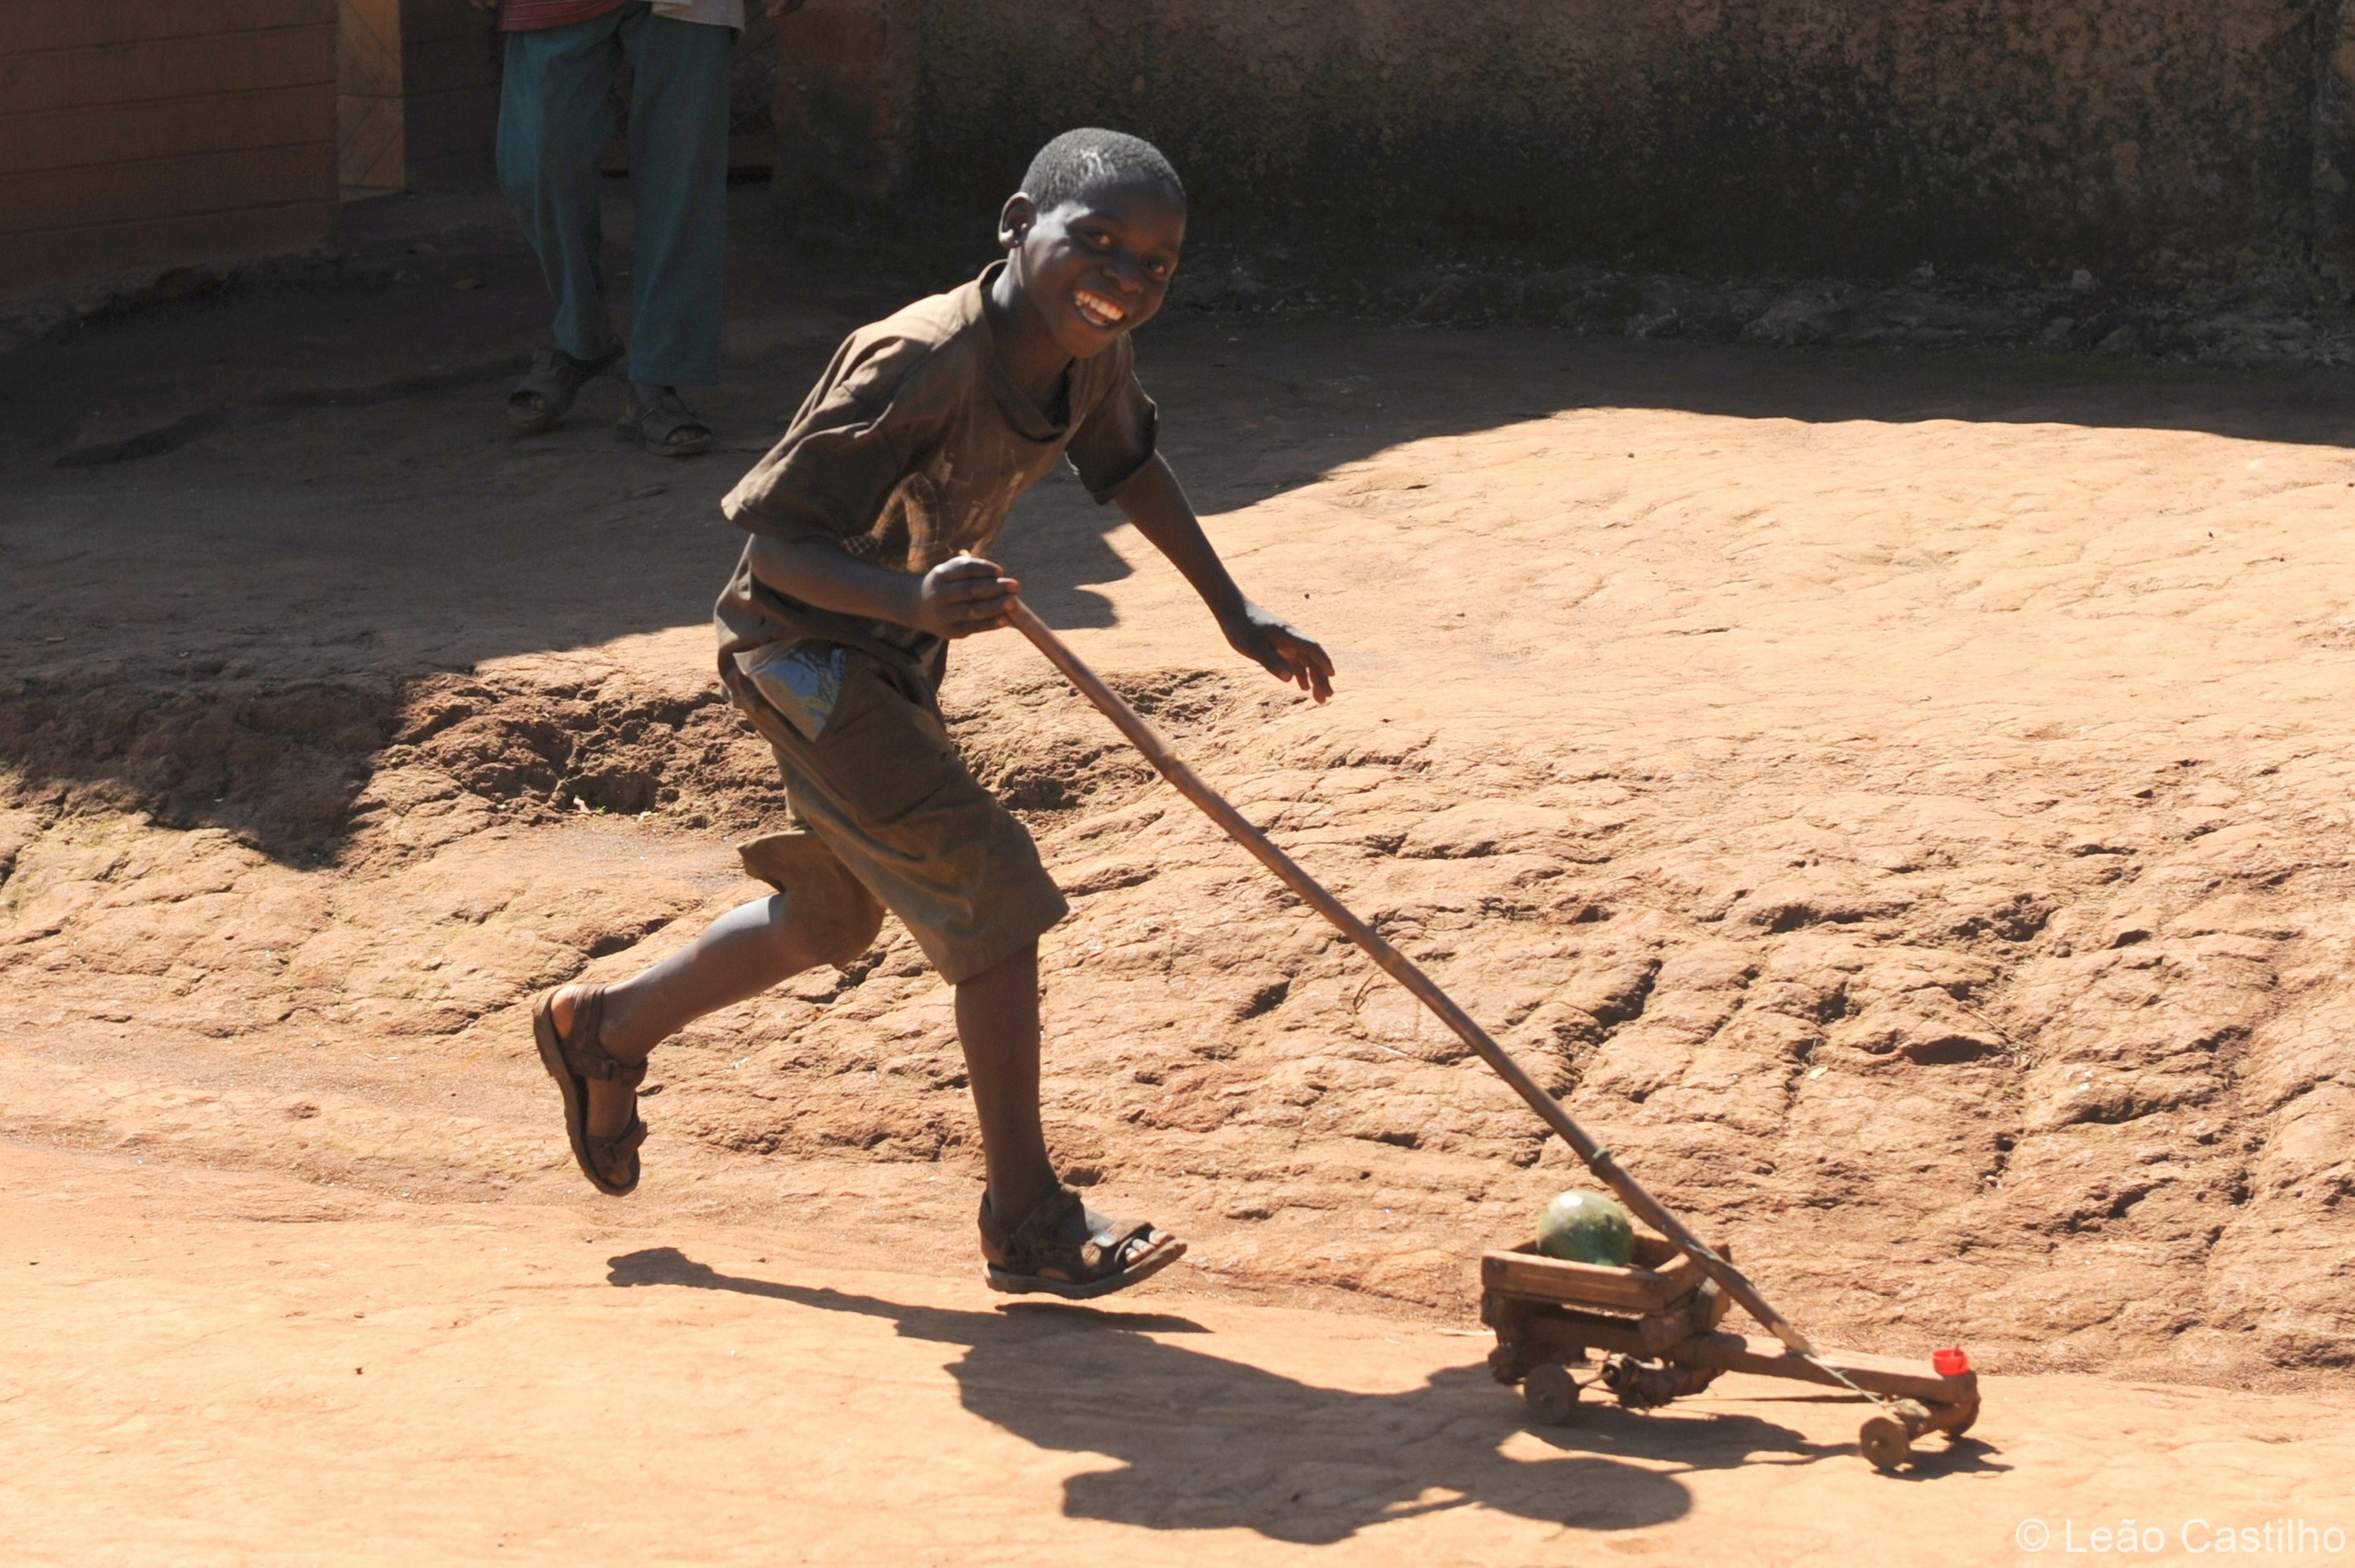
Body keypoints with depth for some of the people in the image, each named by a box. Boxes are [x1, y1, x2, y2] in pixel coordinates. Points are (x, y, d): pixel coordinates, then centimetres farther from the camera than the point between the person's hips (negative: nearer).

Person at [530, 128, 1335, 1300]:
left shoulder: (1093, 351, -8)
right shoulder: (919, 366, -33)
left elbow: (1128, 464, 15)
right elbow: (775, 535, -33)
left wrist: (1233, 611, 16)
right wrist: (913, 597, -50)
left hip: (894, 666, 9)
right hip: (806, 649, -9)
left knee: (830, 918, 25)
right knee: (993, 891, -15)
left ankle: (603, 1031, 48)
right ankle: (1026, 1222, -4)